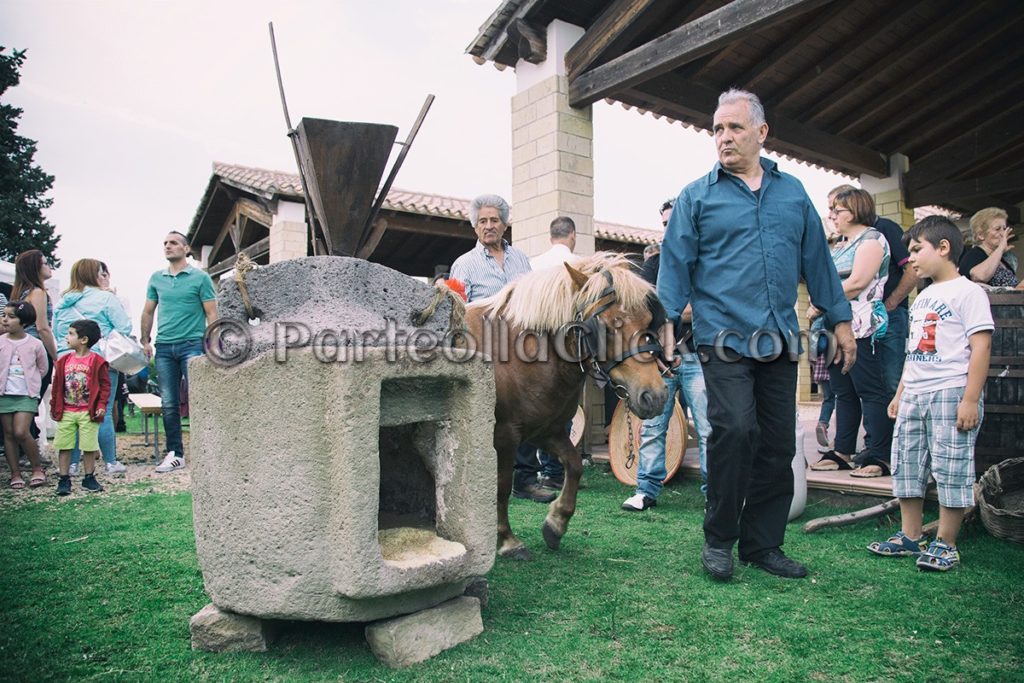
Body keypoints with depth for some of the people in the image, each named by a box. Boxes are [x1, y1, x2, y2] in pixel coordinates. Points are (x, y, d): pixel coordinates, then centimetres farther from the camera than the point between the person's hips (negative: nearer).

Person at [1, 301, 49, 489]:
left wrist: (30, 382, 7)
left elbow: (43, 368, 9)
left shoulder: (35, 344, -4)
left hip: (27, 395, -3)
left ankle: (37, 468, 5)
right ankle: (15, 473, 14)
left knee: (21, 432, -12)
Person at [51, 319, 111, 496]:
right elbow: (57, 385, 10)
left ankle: (89, 478, 17)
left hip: (89, 413, -4)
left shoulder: (97, 361, -8)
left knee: (89, 446, 4)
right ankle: (64, 480, 14)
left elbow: (105, 385, -6)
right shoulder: (64, 361, 5)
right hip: (66, 412, 4)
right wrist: (54, 406, 8)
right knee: (64, 446, 6)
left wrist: (101, 405, -13)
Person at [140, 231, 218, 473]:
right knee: (169, 404, 6)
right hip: (164, 347, 5)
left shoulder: (200, 278, 1)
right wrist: (145, 340, 9)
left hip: (192, 344, -4)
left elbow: (211, 313, -1)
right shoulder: (156, 278, 14)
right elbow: (148, 312, 19)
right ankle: (174, 453, 14)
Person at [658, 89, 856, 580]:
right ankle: (718, 539, 2)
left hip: (780, 341, 4)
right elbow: (675, 264, 0)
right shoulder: (696, 197, 4)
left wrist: (840, 320, 16)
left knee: (779, 444, 6)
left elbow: (817, 259, 17)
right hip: (724, 338, -4)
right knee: (735, 429, -18)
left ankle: (762, 543, 20)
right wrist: (666, 323, -8)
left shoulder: (793, 193, 15)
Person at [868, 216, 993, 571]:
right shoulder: (922, 297, 18)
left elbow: (981, 347, -13)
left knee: (951, 468, -2)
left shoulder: (968, 292, -7)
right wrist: (900, 394, 19)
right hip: (914, 395, 9)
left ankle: (945, 544, 8)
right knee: (907, 465, 11)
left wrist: (970, 399, -19)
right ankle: (910, 536, 21)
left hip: (950, 393, -9)